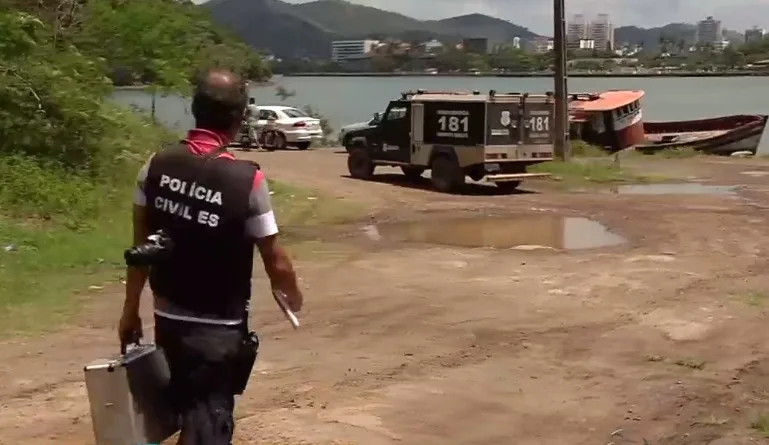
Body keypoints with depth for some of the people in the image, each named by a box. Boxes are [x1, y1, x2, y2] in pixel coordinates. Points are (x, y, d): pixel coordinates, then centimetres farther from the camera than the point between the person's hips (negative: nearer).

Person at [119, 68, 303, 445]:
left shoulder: (156, 167, -5)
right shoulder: (247, 179, -18)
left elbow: (141, 247, 2)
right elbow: (275, 262, -12)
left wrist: (130, 311, 12)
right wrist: (293, 295, 9)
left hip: (168, 318, 5)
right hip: (218, 327, -5)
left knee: (191, 411, 26)